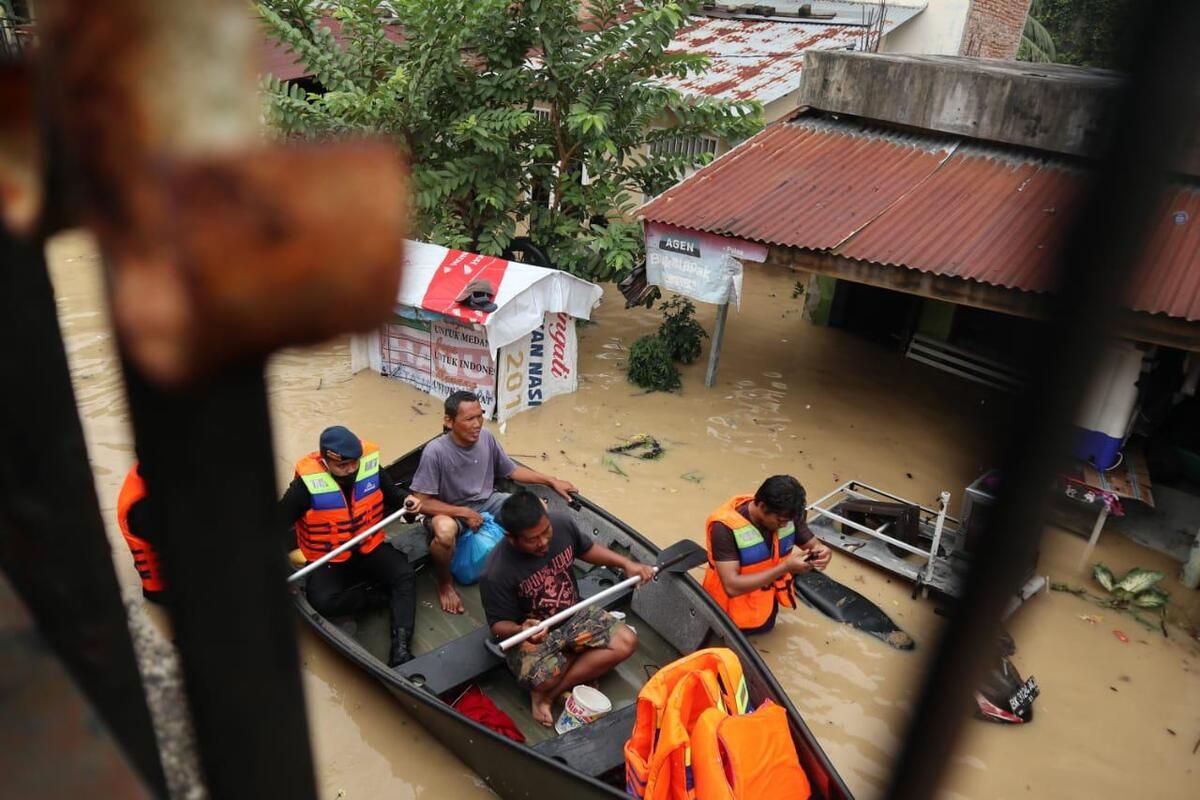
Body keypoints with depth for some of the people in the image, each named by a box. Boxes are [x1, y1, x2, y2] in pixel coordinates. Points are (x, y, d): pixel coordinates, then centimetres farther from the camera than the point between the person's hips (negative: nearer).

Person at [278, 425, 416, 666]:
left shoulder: (370, 466, -12)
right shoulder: (308, 484, -22)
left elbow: (393, 497, 6)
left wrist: (407, 504, -16)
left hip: (370, 548, 3)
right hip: (328, 560, -2)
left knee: (404, 575, -22)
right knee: (324, 601, -30)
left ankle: (400, 646, -28)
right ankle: (382, 593, -11)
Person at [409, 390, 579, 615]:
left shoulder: (486, 437, -10)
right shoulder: (435, 452, -26)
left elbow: (512, 470, 6)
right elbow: (420, 502, -22)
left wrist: (552, 481, 2)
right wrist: (464, 512, -23)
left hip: (486, 502, 5)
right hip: (450, 511, -5)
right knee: (445, 531, -41)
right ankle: (445, 583, -8)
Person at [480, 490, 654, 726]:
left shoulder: (561, 523, -17)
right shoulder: (496, 573, -30)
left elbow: (586, 549, 5)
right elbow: (498, 624, -17)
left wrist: (627, 564, -5)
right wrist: (520, 631, -40)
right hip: (532, 633, -6)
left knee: (626, 642, -13)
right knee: (544, 679, -35)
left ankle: (547, 694, -8)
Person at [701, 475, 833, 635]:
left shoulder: (785, 514, -21)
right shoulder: (725, 527, -38)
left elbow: (812, 544, -6)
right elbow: (732, 586, -39)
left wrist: (821, 552, -33)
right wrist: (785, 567, -42)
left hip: (767, 590, 6)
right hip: (736, 598, -6)